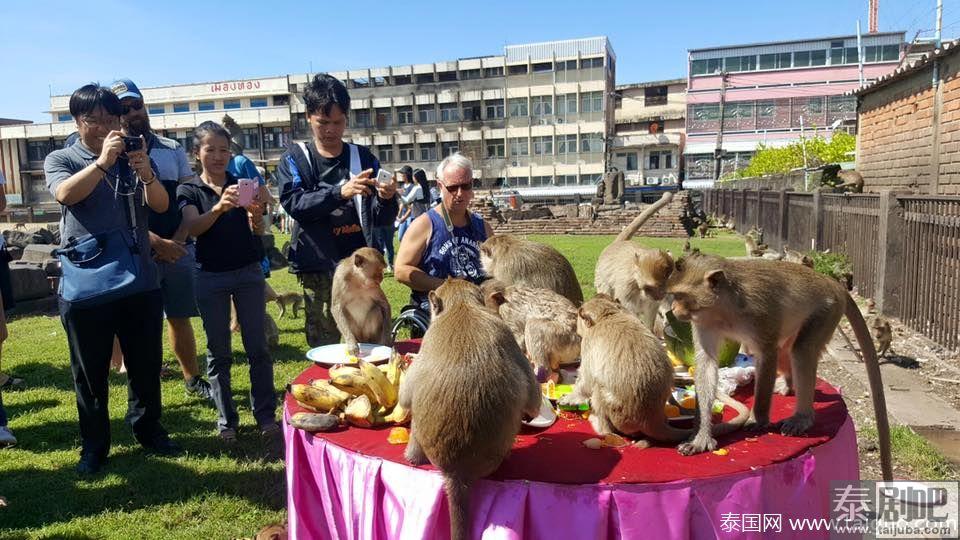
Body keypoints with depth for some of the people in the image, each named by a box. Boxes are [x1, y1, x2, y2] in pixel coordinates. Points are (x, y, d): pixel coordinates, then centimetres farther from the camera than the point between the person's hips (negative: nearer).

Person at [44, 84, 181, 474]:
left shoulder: (133, 160, 8)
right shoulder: (61, 160, 2)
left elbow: (161, 206, -5)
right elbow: (65, 194, -20)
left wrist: (146, 174, -25)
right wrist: (103, 161, -32)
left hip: (140, 282, 2)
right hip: (84, 285, -2)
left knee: (146, 365, 12)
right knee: (90, 372, 9)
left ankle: (148, 430, 29)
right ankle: (94, 445, 23)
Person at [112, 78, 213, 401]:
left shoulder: (172, 149, 10)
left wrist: (178, 241, -6)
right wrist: (158, 244, -14)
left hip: (180, 250, 3)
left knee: (180, 318, 13)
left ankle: (193, 380, 27)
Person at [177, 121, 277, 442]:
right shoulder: (189, 191, 3)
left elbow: (258, 229, -7)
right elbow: (193, 228, -17)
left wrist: (255, 213, -31)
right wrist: (219, 207, -36)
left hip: (249, 272, 0)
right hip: (210, 277, 0)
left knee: (257, 347, 0)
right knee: (218, 352, 5)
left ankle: (266, 414, 10)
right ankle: (226, 420, 15)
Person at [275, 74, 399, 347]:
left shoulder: (364, 158, 8)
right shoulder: (294, 159, 6)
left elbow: (382, 219, 6)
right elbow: (295, 204, -12)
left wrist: (386, 199, -17)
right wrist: (340, 192, -27)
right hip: (319, 271, -1)